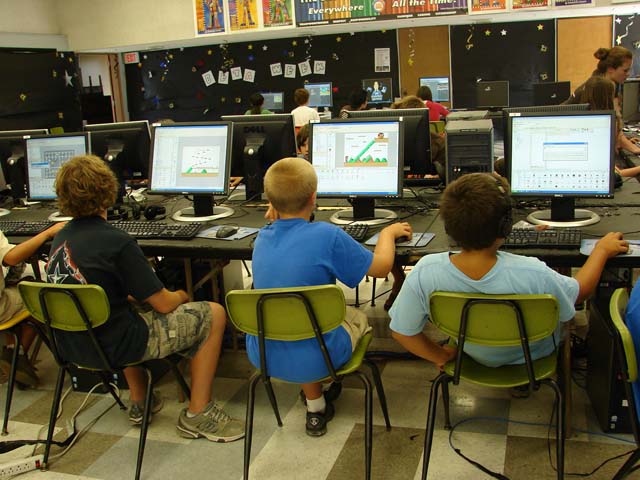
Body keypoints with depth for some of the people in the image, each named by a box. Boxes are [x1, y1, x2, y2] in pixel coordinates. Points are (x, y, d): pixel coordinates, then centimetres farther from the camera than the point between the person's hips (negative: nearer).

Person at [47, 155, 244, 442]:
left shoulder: (61, 238, 2)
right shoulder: (117, 243, -21)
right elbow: (163, 304, -14)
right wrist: (181, 296, 7)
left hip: (72, 344, 8)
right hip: (111, 348, -8)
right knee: (213, 314, 0)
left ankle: (139, 402, 36)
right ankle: (197, 414, 8)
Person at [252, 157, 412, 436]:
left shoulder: (263, 238, -3)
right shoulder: (327, 235, -20)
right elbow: (381, 267, -6)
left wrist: (275, 218, 8)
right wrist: (388, 233, 12)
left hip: (262, 356, 4)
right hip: (313, 359, -4)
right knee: (358, 318, 26)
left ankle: (316, 404, 31)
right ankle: (316, 407, 36)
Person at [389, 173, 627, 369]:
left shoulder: (424, 273, -35)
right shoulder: (532, 275, -39)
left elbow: (401, 331, -20)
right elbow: (579, 292, -16)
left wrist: (442, 356, -2)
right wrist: (602, 249, 2)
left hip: (477, 356, 3)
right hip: (533, 357, -2)